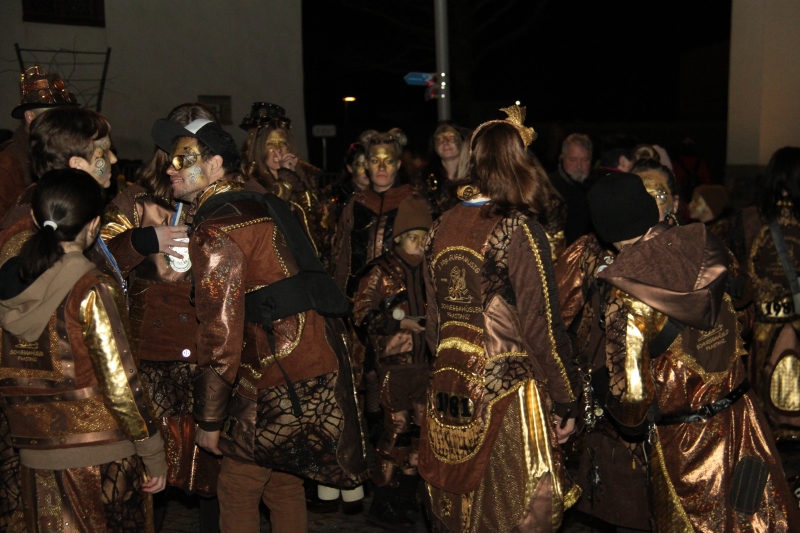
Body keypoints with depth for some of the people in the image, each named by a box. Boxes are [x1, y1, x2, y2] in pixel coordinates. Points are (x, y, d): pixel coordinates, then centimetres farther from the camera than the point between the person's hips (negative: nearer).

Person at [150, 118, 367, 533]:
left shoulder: (215, 231, -15)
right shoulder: (259, 206, 12)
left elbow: (219, 335, -19)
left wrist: (209, 420, -11)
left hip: (281, 382, -8)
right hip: (317, 363, 9)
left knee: (237, 489, 6)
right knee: (281, 480, 20)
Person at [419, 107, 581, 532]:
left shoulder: (441, 228, 2)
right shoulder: (517, 230, -14)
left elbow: (434, 321, 10)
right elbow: (541, 326, -13)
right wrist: (565, 401, -4)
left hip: (450, 394, 6)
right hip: (506, 397, -5)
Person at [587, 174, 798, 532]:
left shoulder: (627, 298, -24)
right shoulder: (705, 250, -12)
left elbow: (632, 392, -19)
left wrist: (631, 421, 1)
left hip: (684, 438, -4)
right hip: (741, 418, 4)